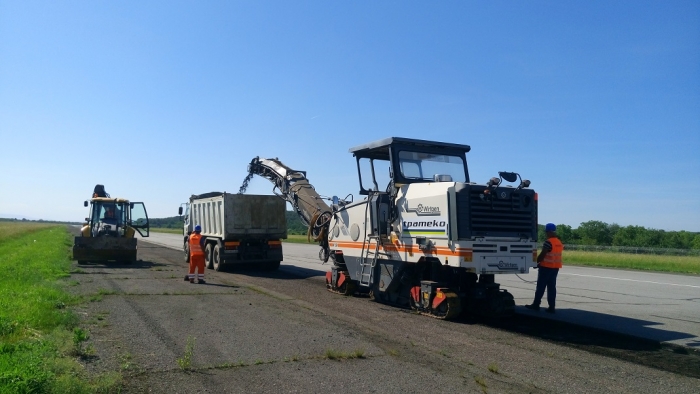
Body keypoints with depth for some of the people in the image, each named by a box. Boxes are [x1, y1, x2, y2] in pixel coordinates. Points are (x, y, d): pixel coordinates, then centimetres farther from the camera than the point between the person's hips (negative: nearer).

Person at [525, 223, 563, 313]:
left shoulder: (548, 242, -17)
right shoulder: (559, 243, 11)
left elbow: (542, 255, -18)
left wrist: (536, 262, -3)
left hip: (546, 267, -8)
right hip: (555, 268, 8)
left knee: (541, 286, 0)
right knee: (552, 287, 8)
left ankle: (536, 305, 6)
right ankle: (551, 307, 7)